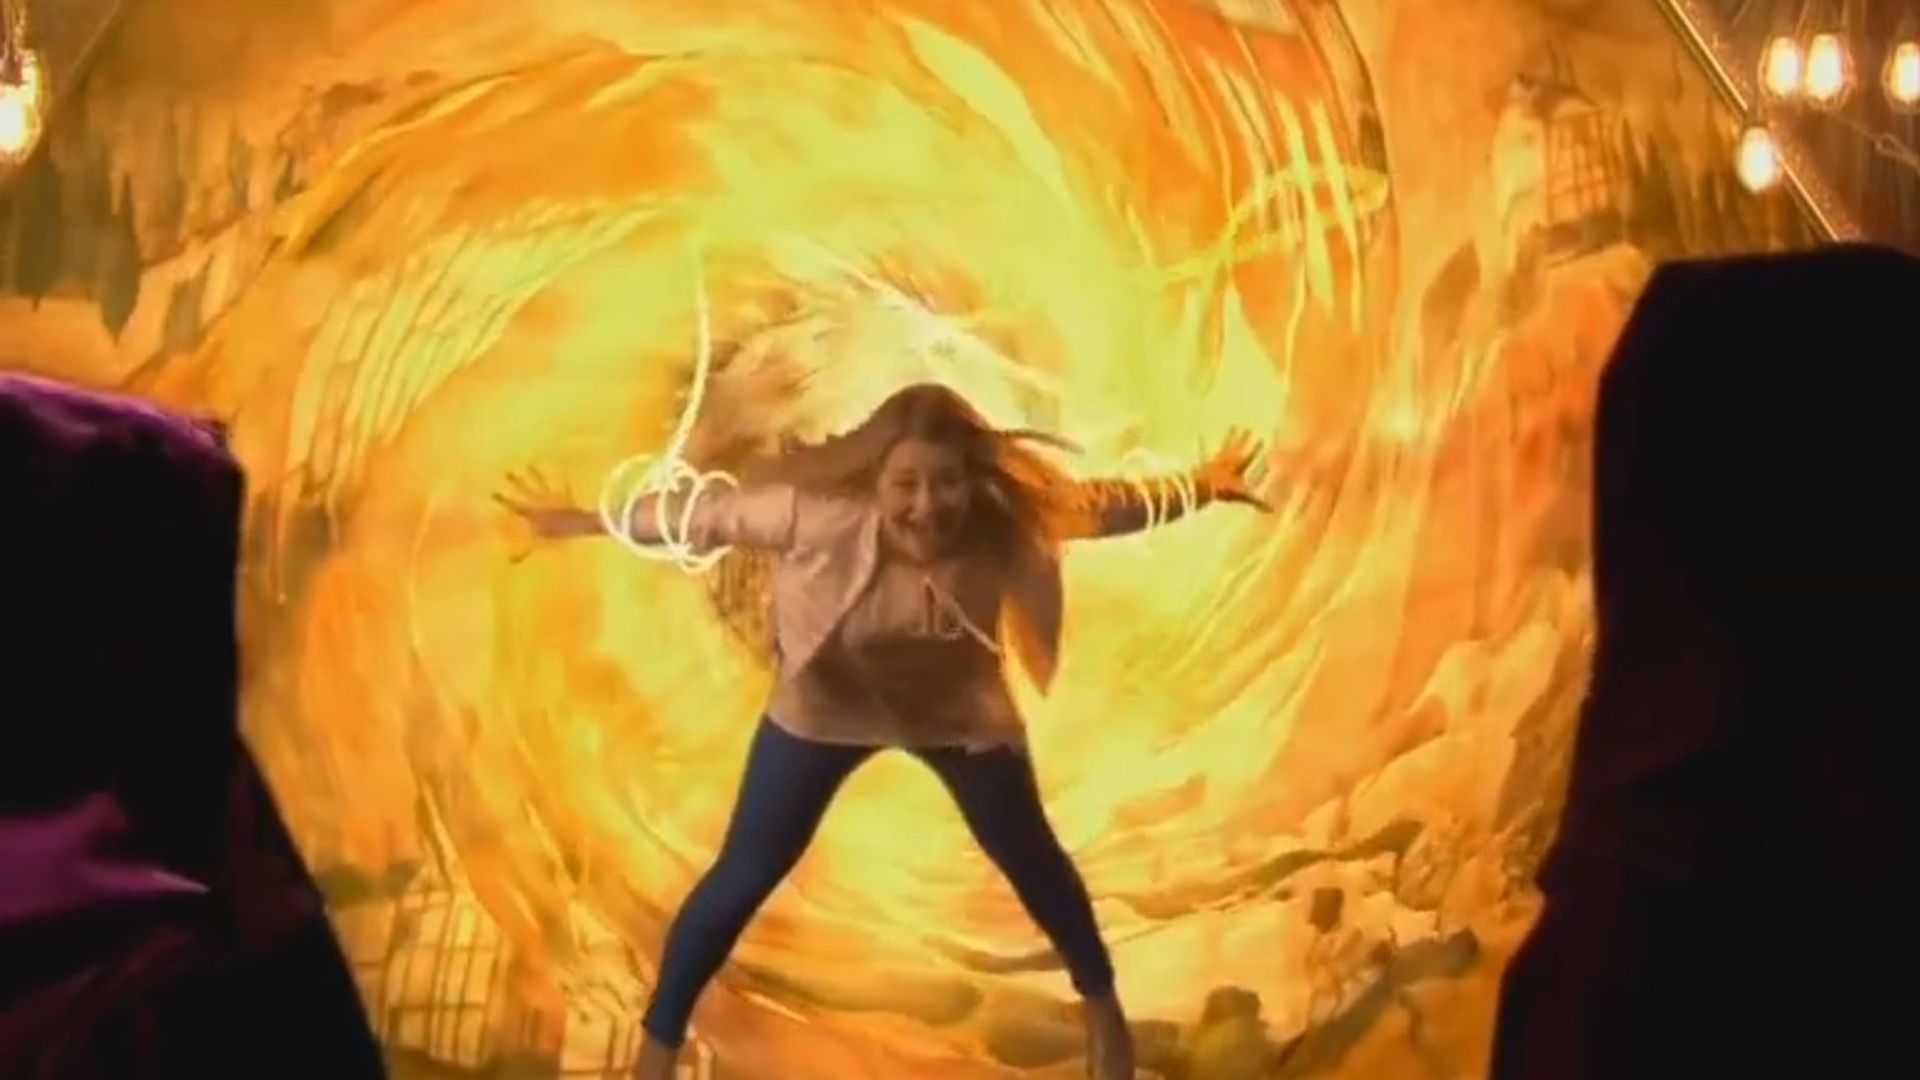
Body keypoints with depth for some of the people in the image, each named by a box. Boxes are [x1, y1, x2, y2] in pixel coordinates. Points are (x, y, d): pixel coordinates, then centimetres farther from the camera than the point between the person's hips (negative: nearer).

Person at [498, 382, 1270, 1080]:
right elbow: (709, 513, -26)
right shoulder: (819, 516, -39)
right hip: (824, 707, -2)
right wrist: (578, 522, -16)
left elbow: (1104, 504, -14)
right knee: (745, 877, 5)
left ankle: (1102, 1007, 46)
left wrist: (1206, 489, -3)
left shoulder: (1013, 516, -32)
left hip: (959, 707, 2)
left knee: (1031, 857, 18)